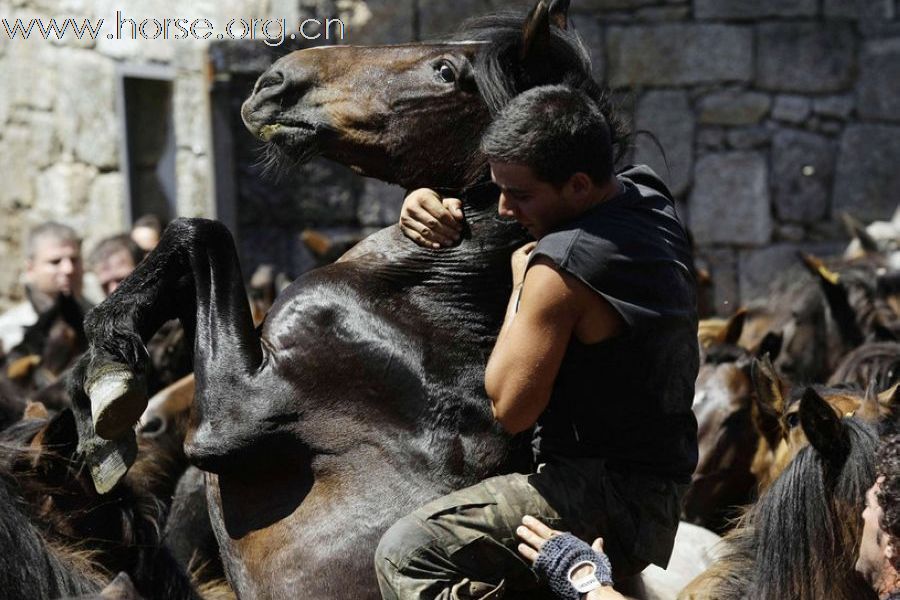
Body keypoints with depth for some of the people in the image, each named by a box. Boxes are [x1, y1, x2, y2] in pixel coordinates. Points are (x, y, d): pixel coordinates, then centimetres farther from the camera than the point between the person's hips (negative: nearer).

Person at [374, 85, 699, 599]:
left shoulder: (562, 267, -24)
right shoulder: (650, 197, 4)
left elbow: (511, 407, -16)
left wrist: (521, 285, -6)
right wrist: (439, 205, 6)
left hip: (606, 505, -10)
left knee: (405, 555, -20)